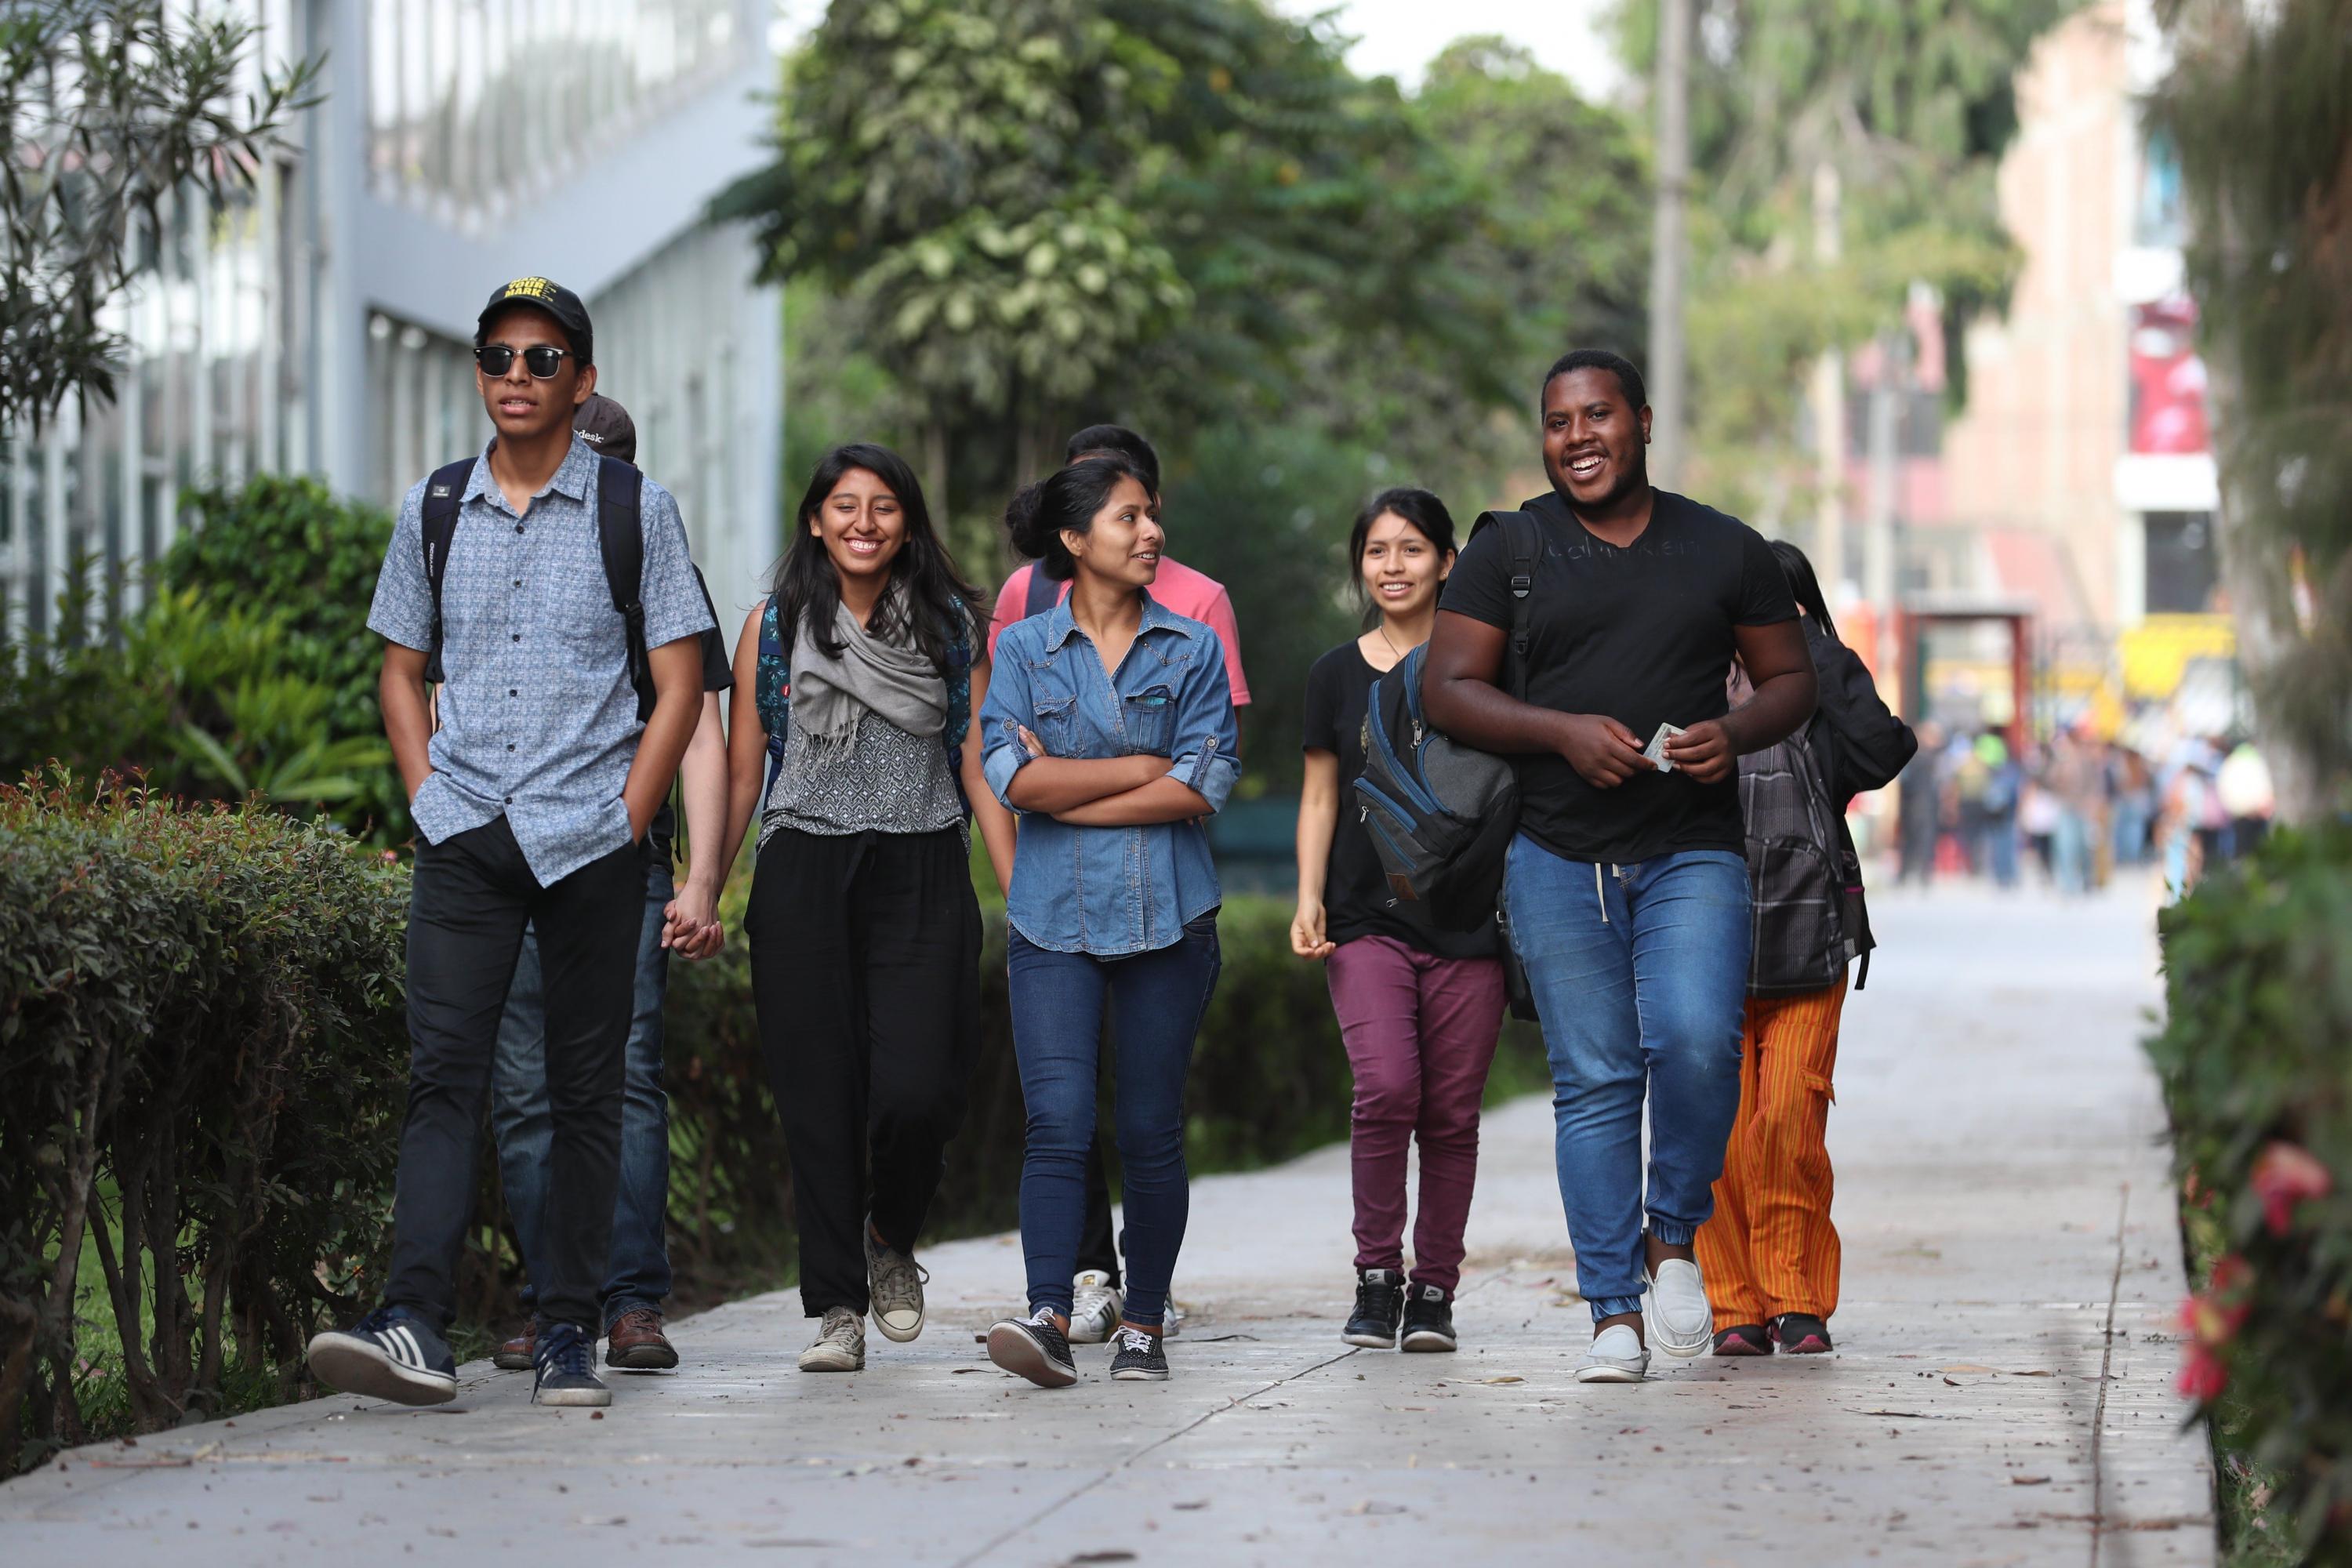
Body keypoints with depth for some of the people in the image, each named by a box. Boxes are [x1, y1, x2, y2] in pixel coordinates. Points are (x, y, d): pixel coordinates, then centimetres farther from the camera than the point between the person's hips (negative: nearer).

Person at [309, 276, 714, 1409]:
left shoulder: (635, 510, 3)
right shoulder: (433, 509, 11)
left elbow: (679, 684, 4)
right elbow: (402, 670, 19)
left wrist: (625, 822, -5)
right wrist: (429, 796, 5)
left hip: (591, 840, -1)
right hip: (463, 838, 1)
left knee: (584, 1089, 3)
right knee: (443, 1070, -11)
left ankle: (569, 1335, 9)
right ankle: (415, 1327, -21)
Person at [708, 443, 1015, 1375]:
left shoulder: (950, 628, 8)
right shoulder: (776, 625, 8)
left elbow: (981, 769, 6)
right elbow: (741, 769, 10)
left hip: (921, 877, 0)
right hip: (803, 876, 1)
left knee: (916, 1091, -11)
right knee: (819, 1098, -2)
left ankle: (892, 1242, 19)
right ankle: (836, 1307, 5)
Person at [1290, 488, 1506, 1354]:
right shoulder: (1337, 675, 10)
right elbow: (1320, 799, 14)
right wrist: (1308, 899, 1)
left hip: (1467, 919, 0)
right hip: (1367, 919, 0)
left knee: (1450, 1113, 0)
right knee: (1386, 1088, -19)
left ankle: (1434, 1289, 11)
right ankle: (1375, 1276, -5)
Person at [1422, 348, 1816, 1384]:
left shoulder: (1726, 551, 9)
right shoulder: (1508, 553, 6)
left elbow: (1793, 678, 14)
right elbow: (1447, 690, 2)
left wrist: (1738, 734, -8)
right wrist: (1562, 731, -13)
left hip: (1694, 852, 0)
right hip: (1558, 858, 0)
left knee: (1696, 1041, -21)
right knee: (1594, 1080, -1)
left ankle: (1674, 1238, 4)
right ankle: (1615, 1313, 4)